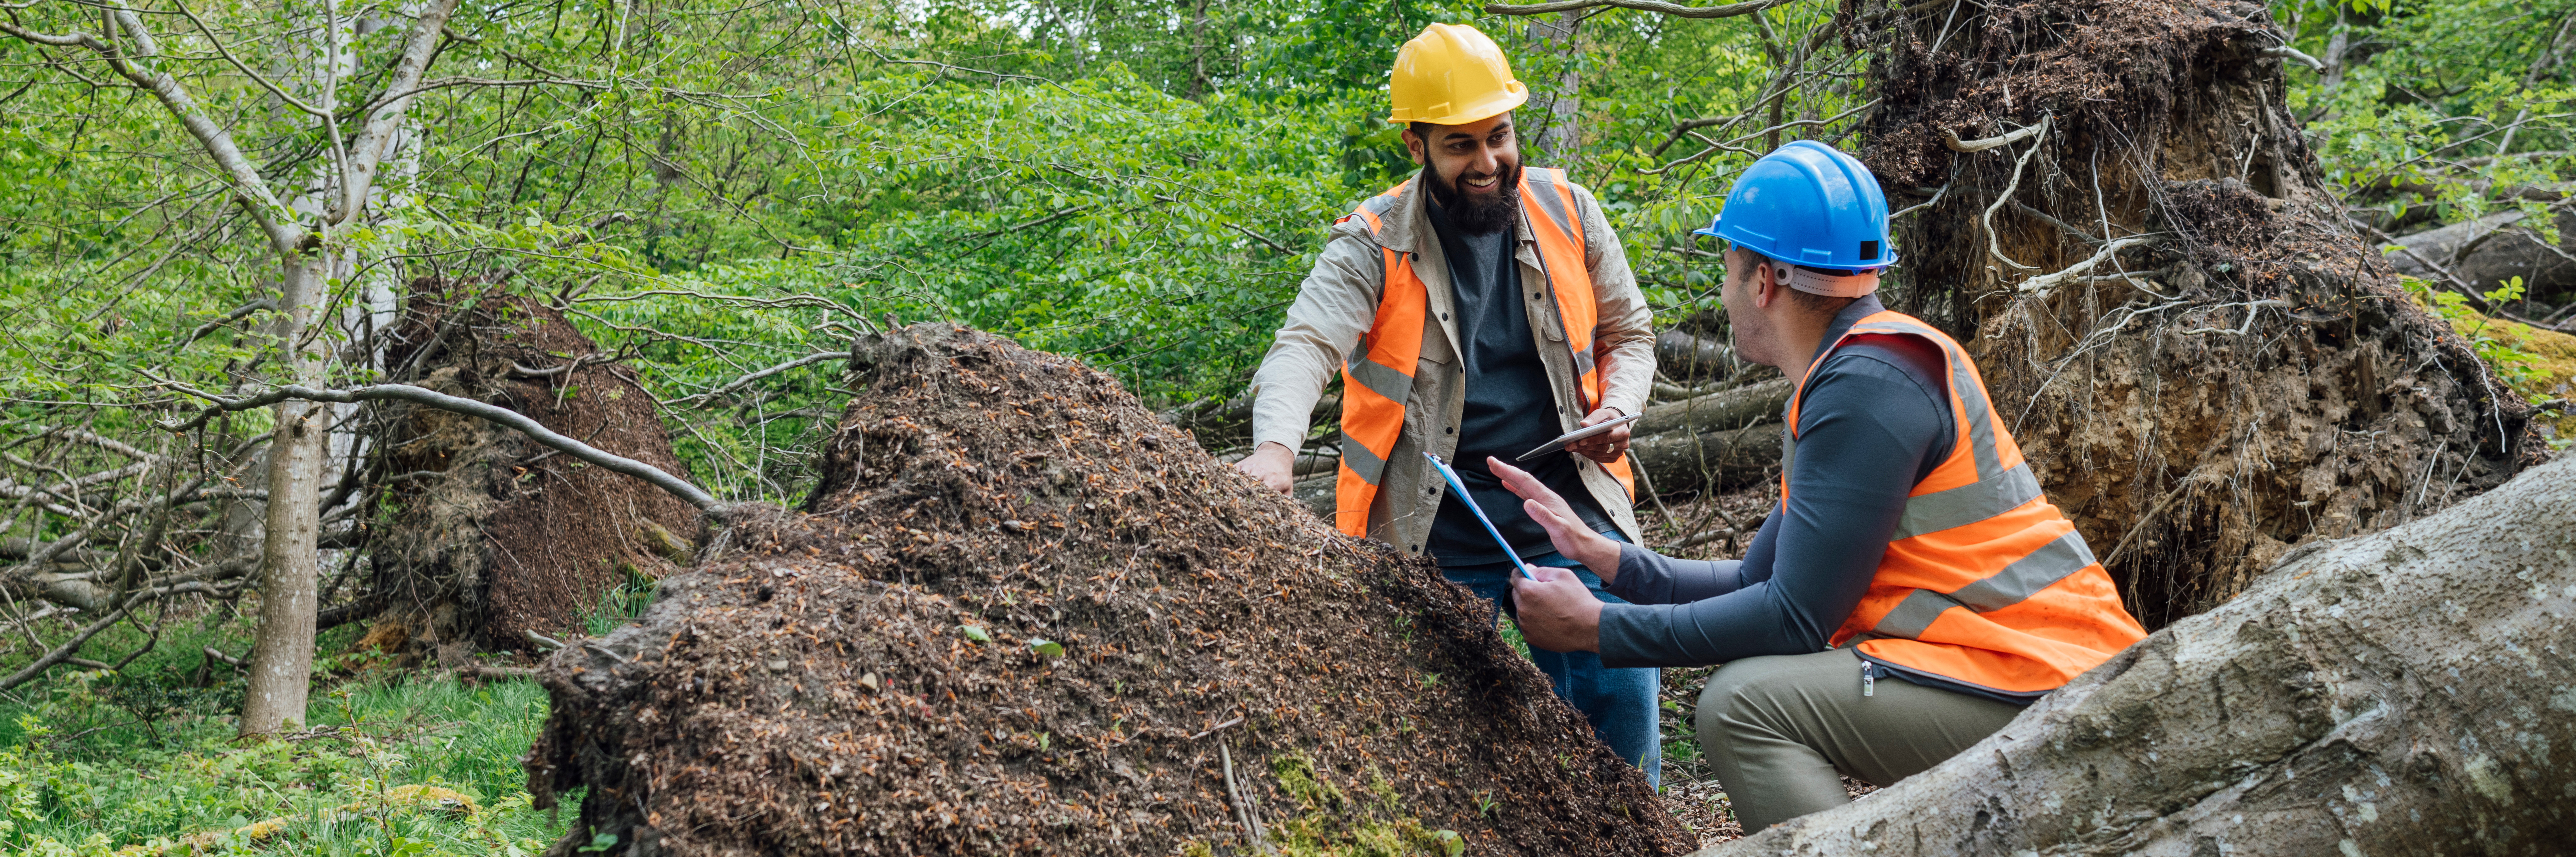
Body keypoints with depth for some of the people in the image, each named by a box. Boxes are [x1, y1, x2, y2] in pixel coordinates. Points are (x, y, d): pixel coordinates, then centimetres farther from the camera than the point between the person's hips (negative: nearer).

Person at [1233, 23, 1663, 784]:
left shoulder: (1567, 213, 4)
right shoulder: (1374, 245, -6)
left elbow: (1628, 335, 16)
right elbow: (1304, 345, -22)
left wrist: (1617, 411, -5)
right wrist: (1275, 446, -42)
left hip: (1566, 500, 2)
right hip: (1436, 525, -2)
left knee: (1621, 688, -4)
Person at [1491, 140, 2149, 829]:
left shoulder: (1867, 384, -16)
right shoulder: (1847, 378, 15)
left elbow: (1795, 619, -18)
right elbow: (1757, 581, 17)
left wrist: (1598, 628, -11)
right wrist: (1601, 554, 12)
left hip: (2044, 691, -10)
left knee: (1746, 702, -19)